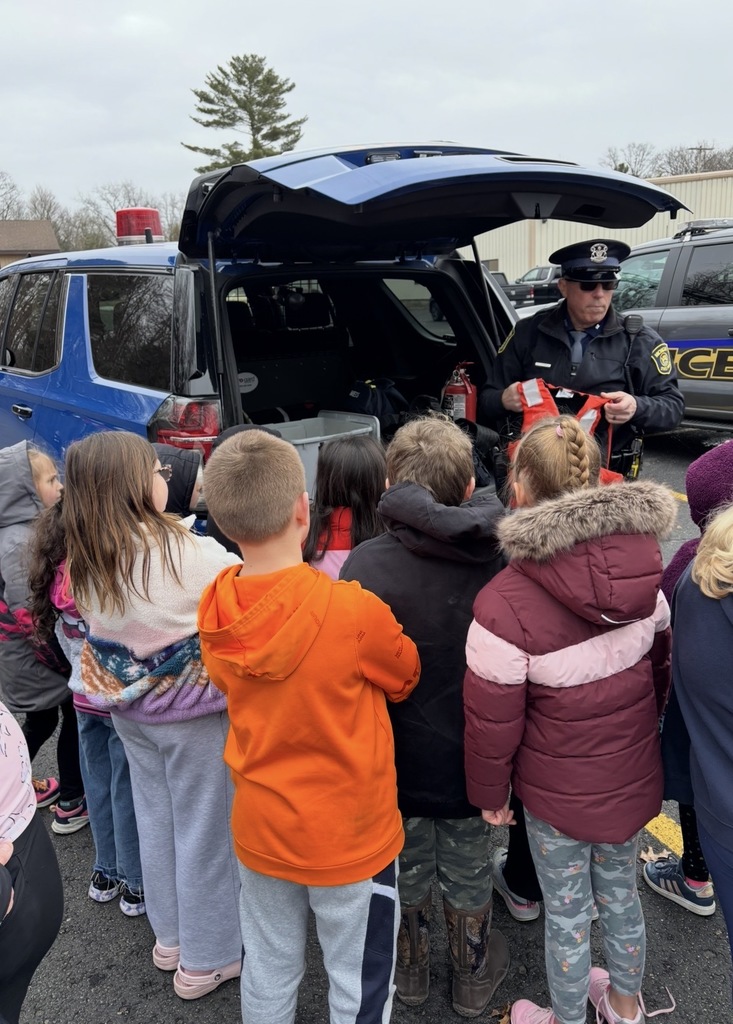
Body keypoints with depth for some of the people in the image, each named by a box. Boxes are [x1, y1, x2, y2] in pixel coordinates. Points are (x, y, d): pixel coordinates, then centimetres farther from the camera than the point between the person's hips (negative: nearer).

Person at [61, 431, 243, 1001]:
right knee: (204, 827, 11)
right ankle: (207, 958, 29)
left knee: (155, 818, 23)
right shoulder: (190, 554, -27)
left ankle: (170, 935, 43)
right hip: (193, 710, -6)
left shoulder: (86, 560, -7)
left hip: (130, 708, 6)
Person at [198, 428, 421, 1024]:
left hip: (260, 829, 5)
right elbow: (404, 679, -8)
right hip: (350, 834, -4)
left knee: (269, 973, 25)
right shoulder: (354, 610, -28)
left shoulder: (213, 612, -13)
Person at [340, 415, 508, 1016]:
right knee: (468, 870, 25)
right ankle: (474, 978, 47)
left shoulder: (365, 566, -25)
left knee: (407, 868, 25)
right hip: (472, 757, 1)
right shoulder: (504, 556, -18)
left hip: (397, 757, -1)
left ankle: (409, 971, 49)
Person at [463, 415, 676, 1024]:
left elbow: (492, 721, -18)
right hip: (633, 774, 5)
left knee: (567, 911, 17)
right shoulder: (641, 566, -11)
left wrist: (490, 792, 1)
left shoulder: (504, 604, -29)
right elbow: (661, 665, 5)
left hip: (558, 791, -5)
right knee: (620, 889, 27)